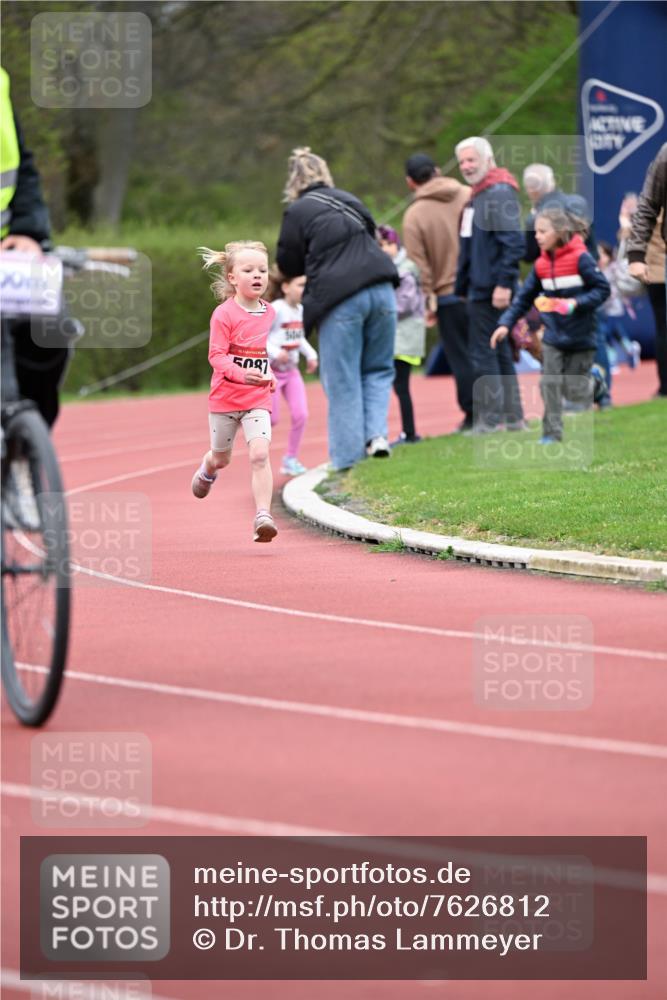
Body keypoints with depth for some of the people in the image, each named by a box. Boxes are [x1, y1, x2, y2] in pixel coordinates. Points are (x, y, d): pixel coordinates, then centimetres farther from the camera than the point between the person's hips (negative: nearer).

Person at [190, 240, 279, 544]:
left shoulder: (270, 314, 3)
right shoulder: (224, 314, -14)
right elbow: (216, 355, -19)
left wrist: (270, 376, 3)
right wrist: (240, 373, -35)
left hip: (258, 400, 2)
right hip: (225, 397, -2)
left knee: (260, 454, -18)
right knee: (221, 459, 17)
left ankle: (263, 516, -21)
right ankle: (207, 470, 54)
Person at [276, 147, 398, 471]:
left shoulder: (297, 212, 1)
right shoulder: (349, 201, 17)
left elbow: (288, 265, 7)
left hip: (339, 298, -5)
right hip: (380, 290, 5)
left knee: (343, 383, 3)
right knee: (378, 370, 18)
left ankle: (348, 460, 4)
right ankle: (376, 433, -2)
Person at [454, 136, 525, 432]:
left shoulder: (499, 194, -14)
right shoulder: (477, 196, 18)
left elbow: (513, 242, -21)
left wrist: (504, 284, -24)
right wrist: (463, 287, 20)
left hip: (491, 291, -10)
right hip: (478, 289, 10)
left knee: (484, 354, -8)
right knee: (500, 353, 14)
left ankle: (491, 419, -5)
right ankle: (513, 418, 19)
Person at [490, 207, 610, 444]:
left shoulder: (580, 258, -14)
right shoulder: (541, 264, 3)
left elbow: (602, 289, -11)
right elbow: (524, 298, 8)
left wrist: (577, 303, -23)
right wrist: (506, 324, -1)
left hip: (580, 336, -4)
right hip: (553, 336, 4)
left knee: (573, 389, 1)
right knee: (549, 384, -4)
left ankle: (596, 381, 34)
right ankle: (551, 432, 3)